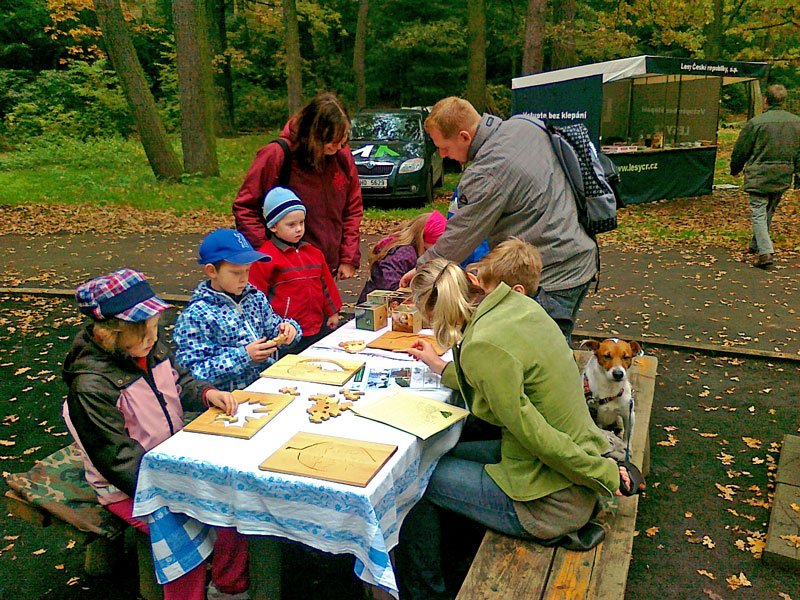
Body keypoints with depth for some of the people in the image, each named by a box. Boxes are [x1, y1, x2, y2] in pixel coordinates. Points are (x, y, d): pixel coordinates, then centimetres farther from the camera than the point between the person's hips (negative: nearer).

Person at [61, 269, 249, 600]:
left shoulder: (153, 349, -2)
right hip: (127, 485, -7)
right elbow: (119, 458, -22)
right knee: (188, 527, -26)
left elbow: (180, 382, 16)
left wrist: (207, 393, -6)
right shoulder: (91, 386, -24)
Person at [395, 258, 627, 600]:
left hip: (548, 504, -9)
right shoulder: (517, 304, 1)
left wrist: (604, 472, -13)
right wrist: (442, 367, 23)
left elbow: (533, 434, -25)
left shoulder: (482, 346, -25)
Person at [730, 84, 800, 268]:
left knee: (759, 212, -3)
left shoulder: (756, 122, -10)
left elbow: (740, 151, -2)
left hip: (759, 175, -5)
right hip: (783, 177, 5)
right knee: (769, 211, 19)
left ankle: (765, 251, -16)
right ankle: (756, 245, 34)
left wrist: (735, 170, 14)